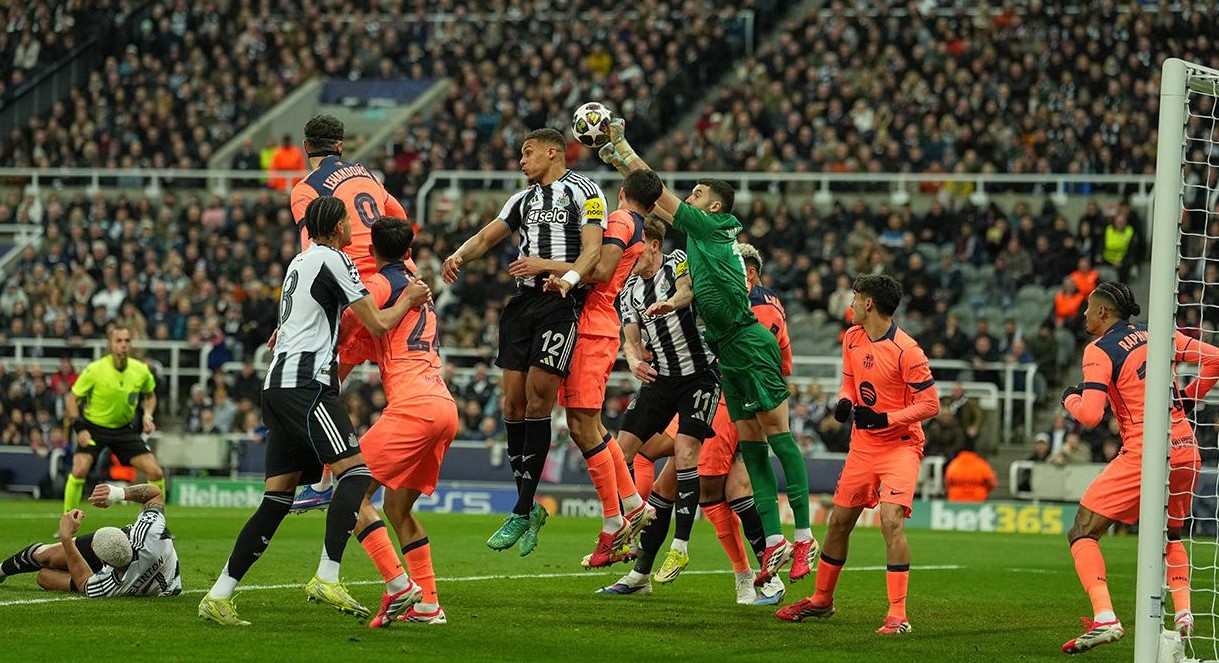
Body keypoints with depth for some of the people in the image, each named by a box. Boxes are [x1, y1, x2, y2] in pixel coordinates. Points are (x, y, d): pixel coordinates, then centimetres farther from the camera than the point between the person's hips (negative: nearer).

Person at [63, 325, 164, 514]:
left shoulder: (141, 371, -8)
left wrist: (148, 416, -6)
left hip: (125, 428, 3)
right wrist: (79, 428, -19)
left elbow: (150, 396, 13)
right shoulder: (94, 370, -18)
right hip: (93, 427, -3)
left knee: (156, 473, -7)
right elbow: (71, 398, -8)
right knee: (79, 470, -25)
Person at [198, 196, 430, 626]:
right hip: (305, 384, -9)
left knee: (278, 499, 7)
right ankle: (326, 578, -26)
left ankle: (219, 596, 3)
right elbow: (379, 323, -3)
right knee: (356, 470, -15)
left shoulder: (299, 261, 23)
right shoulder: (333, 260, -3)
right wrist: (408, 300, 12)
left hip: (277, 385, 9)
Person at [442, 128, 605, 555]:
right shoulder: (524, 200, 22)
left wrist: (569, 277, -27)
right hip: (524, 298, 7)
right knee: (514, 401, 0)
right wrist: (459, 255, -3)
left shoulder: (583, 191, 1)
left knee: (538, 398, -12)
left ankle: (523, 510, -9)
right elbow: (487, 237, 18)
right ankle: (529, 507, 8)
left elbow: (593, 249, -9)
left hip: (562, 301, -7)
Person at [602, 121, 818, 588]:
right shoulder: (698, 233, 18)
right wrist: (620, 163, 22)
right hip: (728, 349, 9)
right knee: (750, 444, 4)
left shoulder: (715, 227, -4)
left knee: (777, 433, -10)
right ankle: (774, 543, 1)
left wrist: (625, 151, 2)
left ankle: (804, 536, -12)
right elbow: (654, 204, 26)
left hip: (749, 342, -9)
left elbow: (659, 196, -3)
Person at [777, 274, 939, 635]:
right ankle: (822, 600, 32)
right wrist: (845, 402, -3)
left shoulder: (905, 350, -19)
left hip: (900, 445, -7)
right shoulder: (853, 338, 4)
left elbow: (930, 404, -17)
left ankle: (898, 615, -19)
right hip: (863, 444, 7)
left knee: (891, 521, -22)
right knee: (839, 521, 13)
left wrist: (884, 419, -25)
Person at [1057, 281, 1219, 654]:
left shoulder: (1099, 351, -4)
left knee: (1083, 533, -1)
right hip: (1186, 449, 6)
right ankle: (1183, 612, 8)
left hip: (1144, 452, -6)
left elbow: (1090, 415, -14)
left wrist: (1069, 398, 7)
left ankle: (1105, 619, -19)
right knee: (1169, 536, 28)